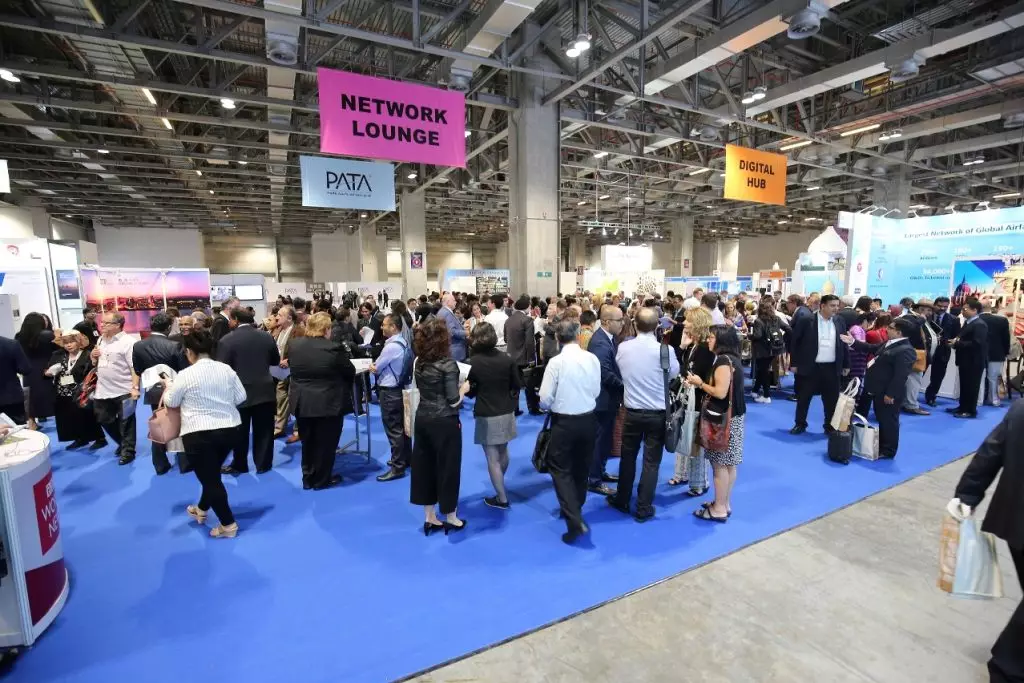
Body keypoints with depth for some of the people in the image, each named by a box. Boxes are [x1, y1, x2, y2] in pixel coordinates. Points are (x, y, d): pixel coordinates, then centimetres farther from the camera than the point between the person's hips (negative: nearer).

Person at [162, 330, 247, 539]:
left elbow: (172, 402, 4)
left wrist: (168, 386, 24)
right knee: (212, 474, 24)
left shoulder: (185, 375, -11)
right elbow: (240, 397, 6)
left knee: (209, 478, 6)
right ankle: (201, 510, 44)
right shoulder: (226, 369, 1)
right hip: (229, 429, 5)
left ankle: (228, 525, 11)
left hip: (199, 434, -5)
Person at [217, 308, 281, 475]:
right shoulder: (266, 336, -1)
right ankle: (263, 464, 21)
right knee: (263, 430, 12)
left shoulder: (226, 340, -11)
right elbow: (276, 360, 10)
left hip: (239, 393, -2)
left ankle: (239, 465, 27)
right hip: (265, 391, 2)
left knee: (239, 432, 13)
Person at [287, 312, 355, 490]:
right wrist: (334, 376, 15)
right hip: (328, 403, -5)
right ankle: (321, 479, 20)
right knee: (325, 442, 9)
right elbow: (350, 372, -7)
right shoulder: (334, 348, -18)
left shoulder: (294, 345, -1)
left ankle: (307, 478, 30)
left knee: (308, 441, 19)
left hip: (301, 402, 5)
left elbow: (292, 367, 14)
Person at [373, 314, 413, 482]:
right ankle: (406, 459, 32)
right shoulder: (403, 342, 6)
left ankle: (397, 467, 7)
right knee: (402, 426, 19)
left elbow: (375, 368, -13)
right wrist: (377, 367, 1)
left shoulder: (391, 346, -23)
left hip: (389, 391, -9)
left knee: (393, 429, -1)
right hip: (401, 388, 9)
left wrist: (372, 367, 6)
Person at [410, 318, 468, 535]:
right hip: (444, 422, -6)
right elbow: (453, 401, -18)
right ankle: (450, 517, 24)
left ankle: (429, 517, 26)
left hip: (422, 419, 7)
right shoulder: (448, 363, -18)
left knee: (424, 465, 14)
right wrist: (463, 388, 2)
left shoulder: (419, 361, 2)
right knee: (447, 466, 8)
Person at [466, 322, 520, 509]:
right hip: (506, 412, 5)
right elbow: (517, 385, 1)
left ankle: (501, 498, 17)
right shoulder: (506, 358, -6)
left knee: (492, 458, 7)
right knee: (502, 451, 24)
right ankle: (500, 485, 48)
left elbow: (469, 392, -5)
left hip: (486, 415, -5)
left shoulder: (473, 362, -14)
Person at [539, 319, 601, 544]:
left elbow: (545, 399, -14)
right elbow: (596, 391, 3)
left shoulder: (556, 362, -16)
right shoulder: (592, 359, -6)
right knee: (581, 467, 20)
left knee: (560, 469, 6)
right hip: (588, 419, 5)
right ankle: (575, 510, 38)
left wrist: (551, 407, 8)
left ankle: (574, 520, -4)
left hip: (563, 421, -4)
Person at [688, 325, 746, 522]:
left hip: (724, 418, -10)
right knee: (728, 463, 15)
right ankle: (725, 503, 26)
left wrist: (700, 383, -11)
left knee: (720, 464, 0)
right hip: (733, 416, 10)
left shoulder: (723, 360, -19)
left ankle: (719, 509, 9)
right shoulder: (732, 358, 11)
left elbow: (720, 392, -24)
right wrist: (702, 383, 8)